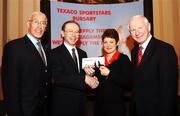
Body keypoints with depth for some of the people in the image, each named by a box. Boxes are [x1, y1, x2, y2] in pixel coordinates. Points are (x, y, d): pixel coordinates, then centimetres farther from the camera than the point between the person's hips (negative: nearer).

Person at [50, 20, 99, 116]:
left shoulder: (82, 53, 10)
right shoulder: (55, 53, -10)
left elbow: (84, 73, 12)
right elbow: (58, 78, -22)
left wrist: (91, 79, -11)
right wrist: (84, 78, -26)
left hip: (80, 104, 6)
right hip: (62, 104, -5)